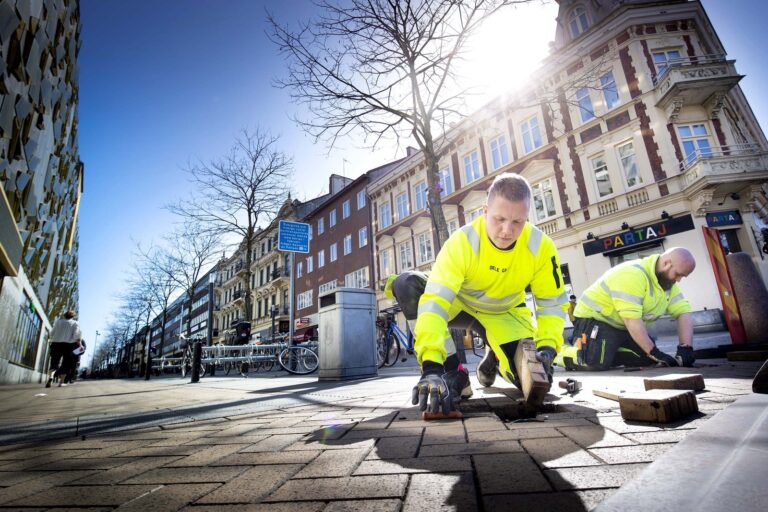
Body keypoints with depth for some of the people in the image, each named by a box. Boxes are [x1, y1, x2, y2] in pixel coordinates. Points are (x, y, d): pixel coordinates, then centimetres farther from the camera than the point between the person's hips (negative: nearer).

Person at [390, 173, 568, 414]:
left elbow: (552, 303, -10)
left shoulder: (541, 247, -22)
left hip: (504, 313, 2)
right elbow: (434, 302, -42)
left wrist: (547, 347, -27)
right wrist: (431, 366, -51)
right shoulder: (462, 242, -33)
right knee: (406, 284, -32)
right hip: (459, 304, -2)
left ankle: (492, 361, 21)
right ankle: (454, 371, -19)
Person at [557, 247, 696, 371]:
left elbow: (684, 312, -1)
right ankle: (564, 354, -1)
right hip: (595, 319, -9)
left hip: (622, 327, 9)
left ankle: (606, 354, 8)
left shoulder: (668, 281, 3)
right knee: (597, 363, -28)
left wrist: (686, 348, -15)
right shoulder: (632, 274, -27)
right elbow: (631, 320, -30)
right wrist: (654, 352, -26)